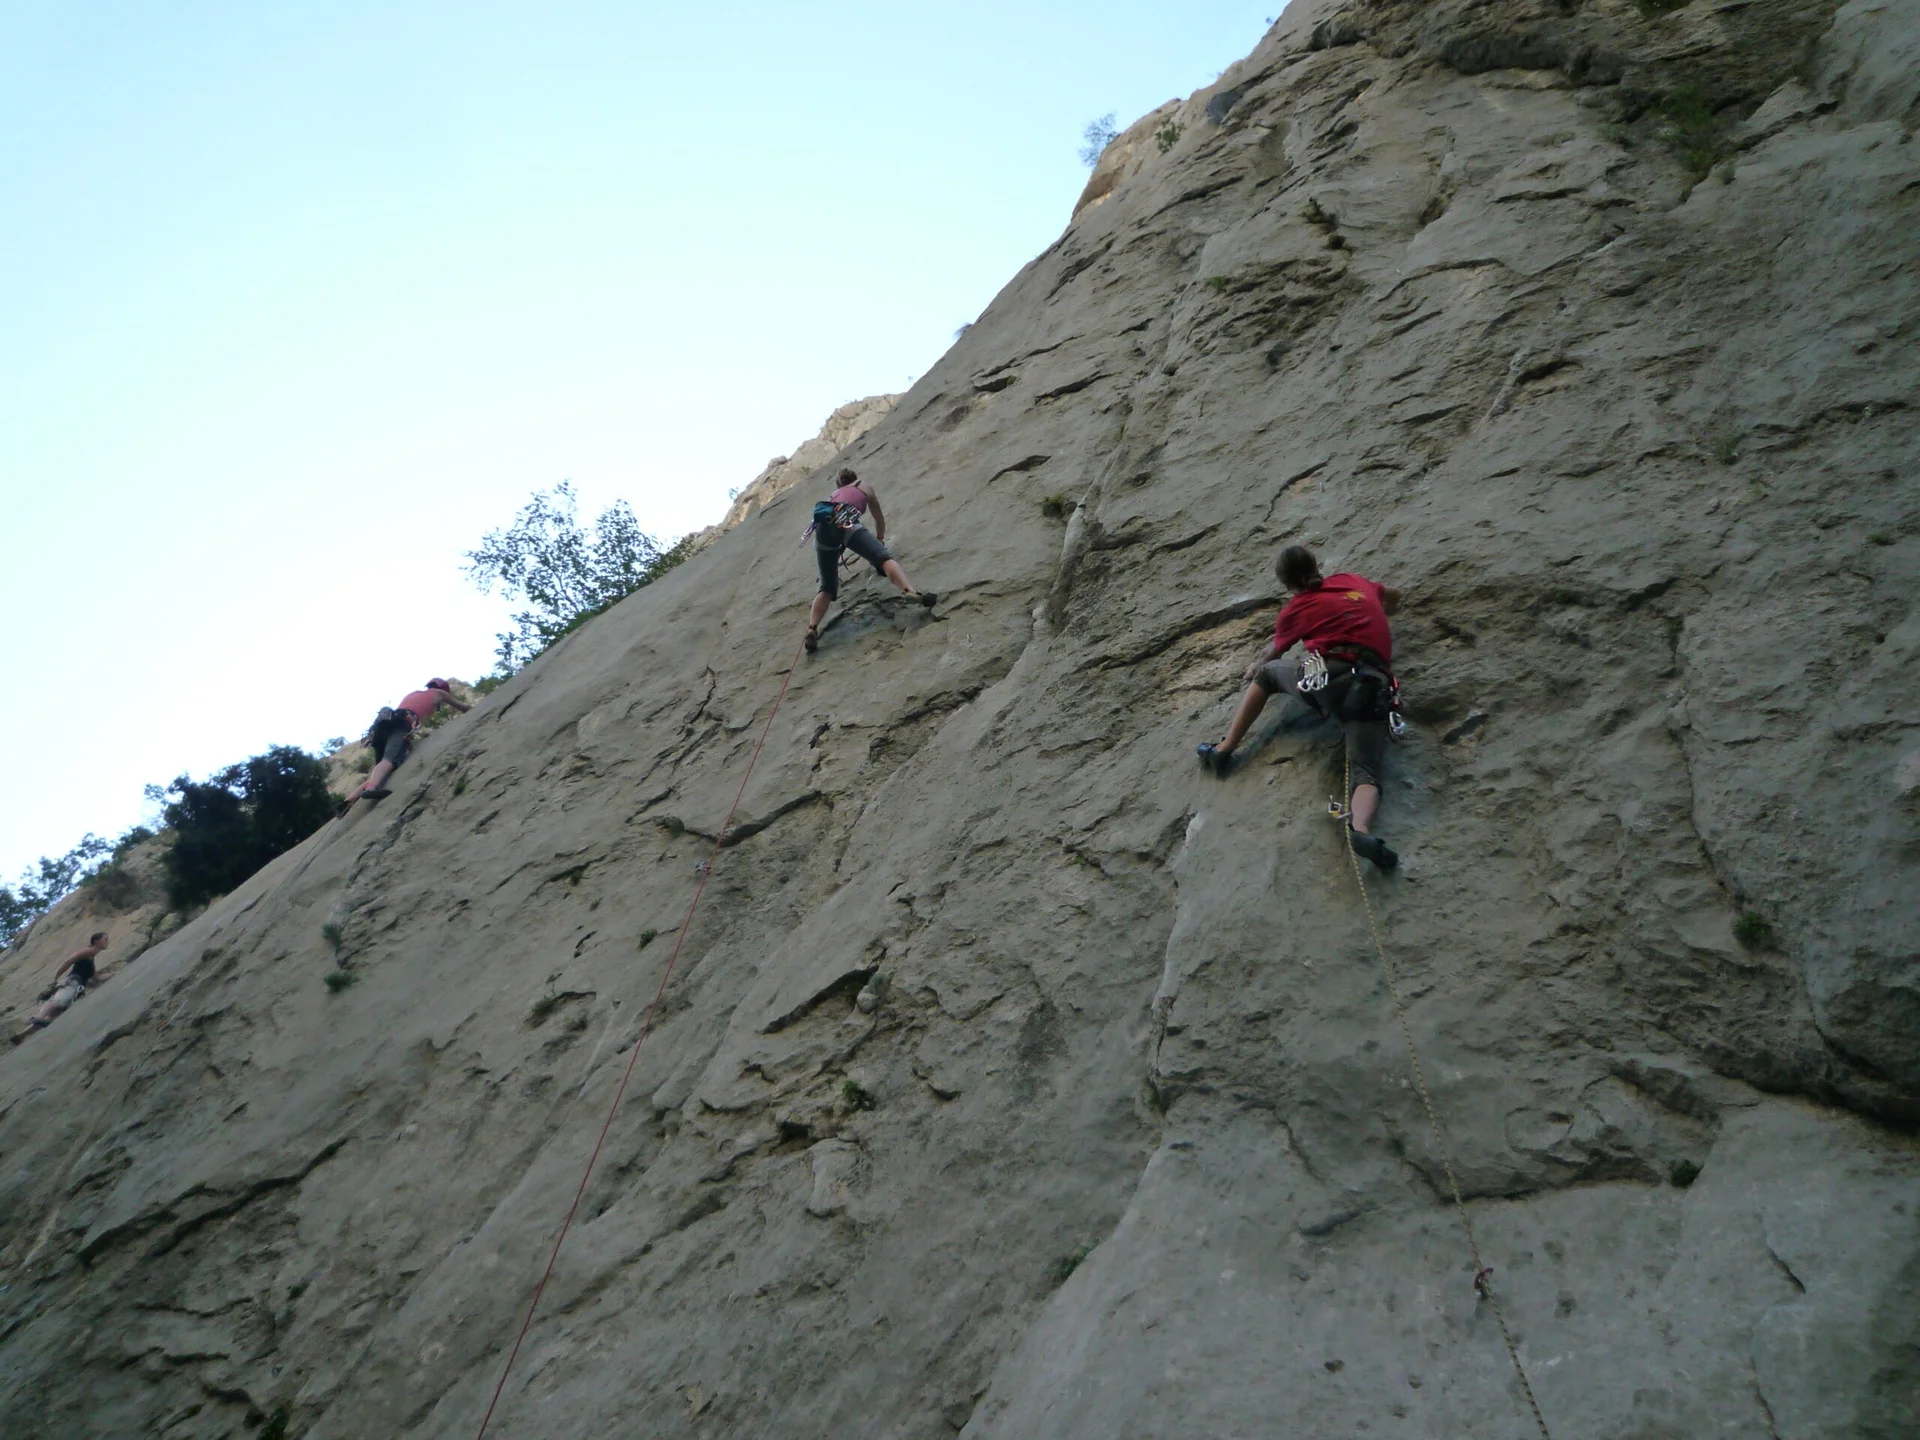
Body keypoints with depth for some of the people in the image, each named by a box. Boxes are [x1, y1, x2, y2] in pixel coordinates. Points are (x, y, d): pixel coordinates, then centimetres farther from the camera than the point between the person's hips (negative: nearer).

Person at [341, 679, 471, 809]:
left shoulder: (414, 694, 41)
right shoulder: (439, 693, 28)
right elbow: (464, 708, 42)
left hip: (385, 724, 7)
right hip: (401, 726, -7)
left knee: (380, 766, 9)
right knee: (390, 759, -30)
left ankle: (349, 801, -7)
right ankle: (370, 789, -58)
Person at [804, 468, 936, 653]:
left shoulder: (833, 494, 43)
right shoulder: (865, 489, 33)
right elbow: (879, 520, 42)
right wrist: (879, 539, 62)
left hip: (821, 528, 4)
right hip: (845, 522, -4)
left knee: (827, 588, 8)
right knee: (884, 558, -16)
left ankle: (812, 629, -15)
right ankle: (911, 592, -45)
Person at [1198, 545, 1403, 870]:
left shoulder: (1296, 609, 17)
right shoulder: (1353, 581, 26)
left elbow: (1271, 654, 36)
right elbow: (1393, 596, 49)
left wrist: (1254, 668, 57)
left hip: (1327, 678, -2)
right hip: (1373, 690, 2)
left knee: (1268, 673, 26)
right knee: (1365, 771, -10)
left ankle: (1224, 749, 18)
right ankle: (1362, 830, -45)